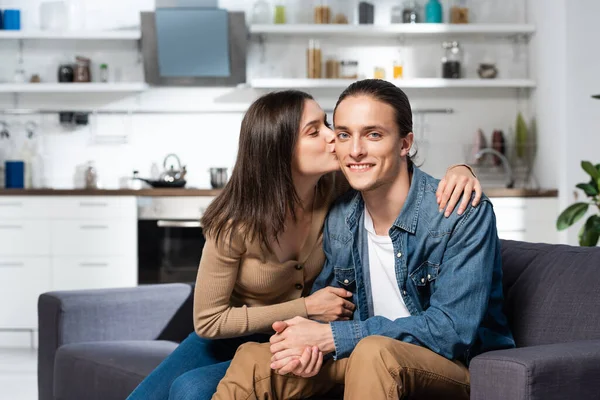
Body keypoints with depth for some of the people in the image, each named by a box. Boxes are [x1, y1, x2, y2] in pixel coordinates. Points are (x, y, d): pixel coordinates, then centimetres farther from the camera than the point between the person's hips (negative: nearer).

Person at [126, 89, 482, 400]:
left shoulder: (336, 190, -17)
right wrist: (306, 308, -21)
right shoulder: (236, 225, -25)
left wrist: (456, 170, -24)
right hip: (229, 337, 0)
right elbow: (209, 321, -17)